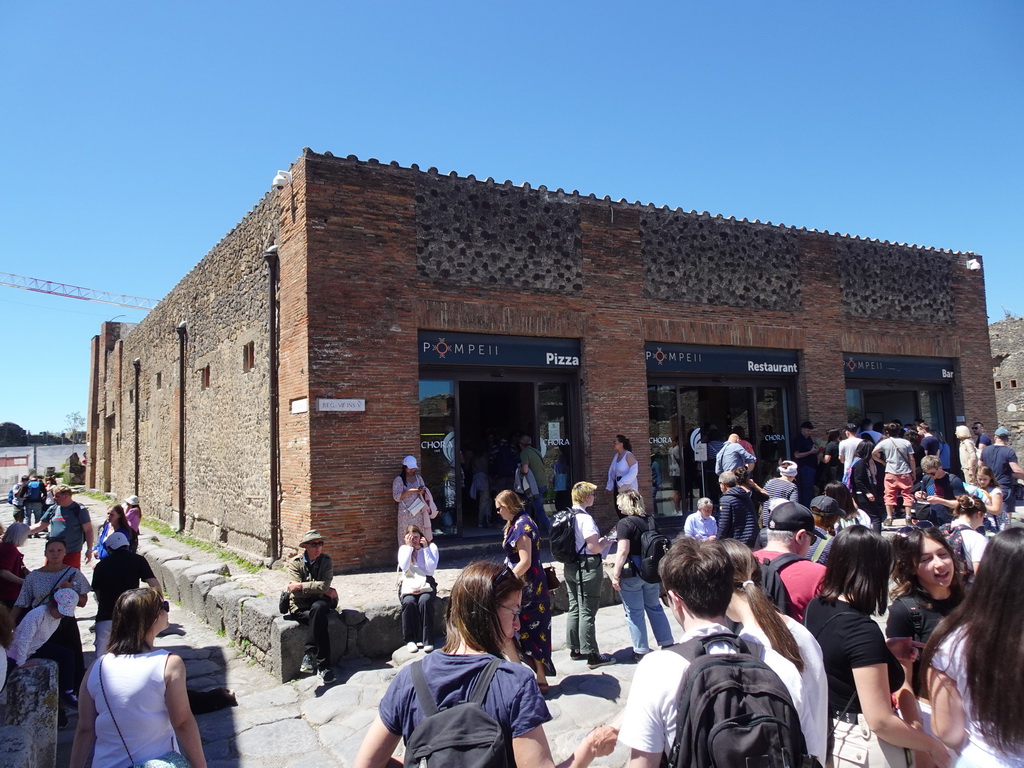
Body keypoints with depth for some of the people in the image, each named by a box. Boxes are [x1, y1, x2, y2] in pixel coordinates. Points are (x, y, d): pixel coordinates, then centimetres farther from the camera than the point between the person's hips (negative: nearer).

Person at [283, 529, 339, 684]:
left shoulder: (326, 561, 3)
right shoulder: (295, 563, -2)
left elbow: (324, 585, -13)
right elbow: (296, 592, -14)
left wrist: (300, 586, -16)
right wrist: (324, 591, -14)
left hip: (319, 603, 2)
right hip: (299, 608, -2)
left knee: (318, 608, -35)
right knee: (321, 620, -31)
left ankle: (309, 654, -24)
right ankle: (323, 667, -24)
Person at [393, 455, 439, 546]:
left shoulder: (418, 478, 10)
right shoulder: (399, 480, -3)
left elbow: (424, 492, 13)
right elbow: (396, 497, -12)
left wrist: (422, 491, -11)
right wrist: (409, 491, -23)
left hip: (419, 511, 4)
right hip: (406, 513, -4)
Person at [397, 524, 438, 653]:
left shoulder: (431, 547, 5)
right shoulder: (403, 549, 9)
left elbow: (431, 570, -7)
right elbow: (404, 567, -10)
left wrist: (426, 548, -8)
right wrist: (409, 546, -8)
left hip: (426, 585, -1)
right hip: (408, 585, 1)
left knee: (424, 601, -33)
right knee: (409, 602, -32)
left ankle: (427, 640, -28)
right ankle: (410, 639, -23)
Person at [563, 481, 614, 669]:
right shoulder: (585, 518, -19)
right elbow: (594, 548, -20)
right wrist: (605, 542, -1)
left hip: (570, 567, 8)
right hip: (587, 567, -8)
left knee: (574, 608, 16)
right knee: (587, 612, -1)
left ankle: (575, 649, 28)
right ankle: (592, 655, 8)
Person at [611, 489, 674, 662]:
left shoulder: (625, 523, -14)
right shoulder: (650, 520, 7)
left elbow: (623, 551, -21)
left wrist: (616, 574, -15)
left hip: (632, 573, -7)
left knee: (634, 613, 4)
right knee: (655, 607, 20)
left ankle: (641, 651, 11)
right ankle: (667, 643, 25)